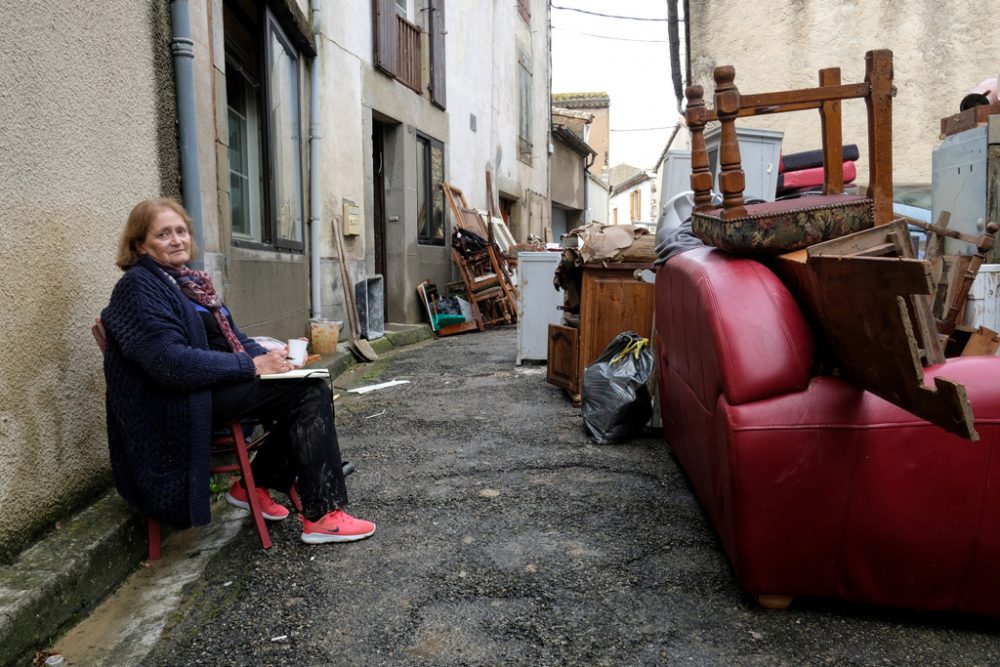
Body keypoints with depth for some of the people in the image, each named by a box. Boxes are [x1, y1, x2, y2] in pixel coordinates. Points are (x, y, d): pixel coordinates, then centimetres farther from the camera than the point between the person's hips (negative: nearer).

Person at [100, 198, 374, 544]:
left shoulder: (190, 281, 17)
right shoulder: (139, 287, -9)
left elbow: (232, 337, 18)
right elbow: (170, 361, -22)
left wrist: (268, 357, -3)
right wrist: (252, 366, -22)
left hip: (218, 384, 9)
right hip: (183, 402, -8)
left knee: (312, 389, -10)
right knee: (309, 391, -20)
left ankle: (255, 485, 6)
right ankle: (321, 516, -17)